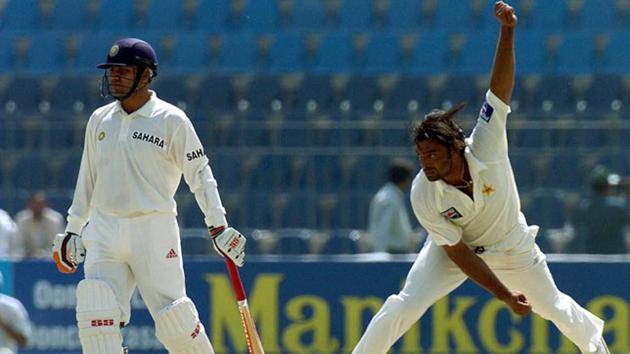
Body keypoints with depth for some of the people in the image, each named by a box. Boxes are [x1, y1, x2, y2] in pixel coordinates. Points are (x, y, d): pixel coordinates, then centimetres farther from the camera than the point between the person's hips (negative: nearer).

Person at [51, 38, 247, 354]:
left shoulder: (171, 121, -4)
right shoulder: (100, 120, 12)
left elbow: (200, 174, -3)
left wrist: (218, 225, -9)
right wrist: (73, 229, 19)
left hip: (153, 232, -4)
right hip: (104, 231, 4)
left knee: (175, 318, -6)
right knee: (96, 316, -12)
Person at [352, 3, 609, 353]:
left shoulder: (485, 147, -32)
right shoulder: (423, 196, -30)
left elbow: (501, 88, -41)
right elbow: (457, 253, -24)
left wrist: (508, 31, -56)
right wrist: (505, 295, -25)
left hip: (512, 245, 1)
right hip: (458, 248, -1)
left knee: (552, 306, 18)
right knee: (404, 307, -17)